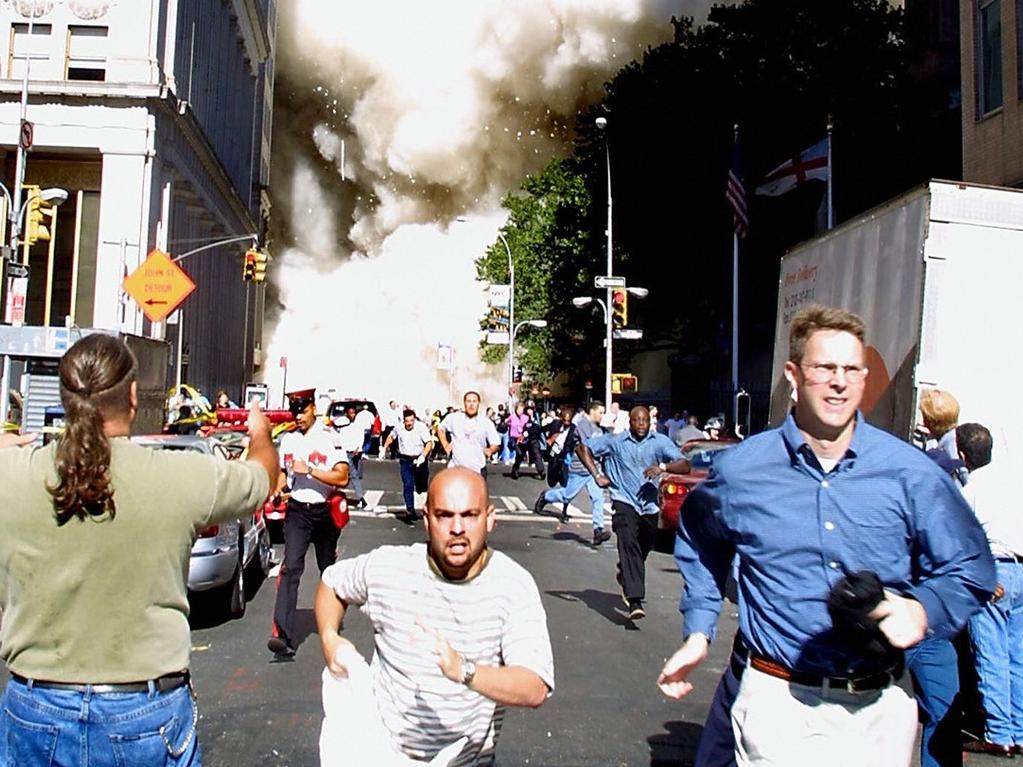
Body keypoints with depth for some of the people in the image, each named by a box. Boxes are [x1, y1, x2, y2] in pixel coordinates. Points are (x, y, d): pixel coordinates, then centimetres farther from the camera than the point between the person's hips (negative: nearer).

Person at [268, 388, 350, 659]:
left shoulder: (330, 438, -8)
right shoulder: (287, 439, 8)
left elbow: (342, 477, -15)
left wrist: (309, 470, -21)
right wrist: (273, 492, 1)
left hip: (325, 511, -2)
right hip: (297, 511, 2)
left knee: (329, 569, 14)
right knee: (291, 567, -14)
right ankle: (284, 636, -22)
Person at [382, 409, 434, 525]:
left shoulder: (422, 427, -13)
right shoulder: (399, 428, -2)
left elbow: (429, 443, -16)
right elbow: (391, 436, 19)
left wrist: (423, 456, -28)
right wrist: (384, 448, 16)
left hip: (419, 459, -1)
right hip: (405, 460, 1)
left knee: (422, 487, 9)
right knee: (408, 486, -12)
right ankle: (410, 510, -15)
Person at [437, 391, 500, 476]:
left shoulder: (486, 422, -3)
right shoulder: (453, 418, 0)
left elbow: (496, 444, 1)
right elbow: (440, 429, 18)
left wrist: (490, 450, -20)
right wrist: (445, 445, 6)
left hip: (478, 470, 0)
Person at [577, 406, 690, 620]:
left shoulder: (660, 442, 2)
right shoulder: (615, 441, 1)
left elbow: (685, 467, -6)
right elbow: (583, 448, 4)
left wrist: (663, 467, -24)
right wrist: (597, 476, -6)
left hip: (650, 505, 3)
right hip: (625, 503, -3)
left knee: (642, 551, 16)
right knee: (629, 545, -21)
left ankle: (625, 578, 48)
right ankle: (635, 601, -27)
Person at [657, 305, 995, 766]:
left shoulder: (911, 473, -4)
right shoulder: (740, 470, -3)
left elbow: (971, 569, 5)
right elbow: (699, 542, 17)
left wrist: (923, 611, -16)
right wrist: (698, 631, 11)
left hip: (880, 710, 2)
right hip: (776, 702, -1)